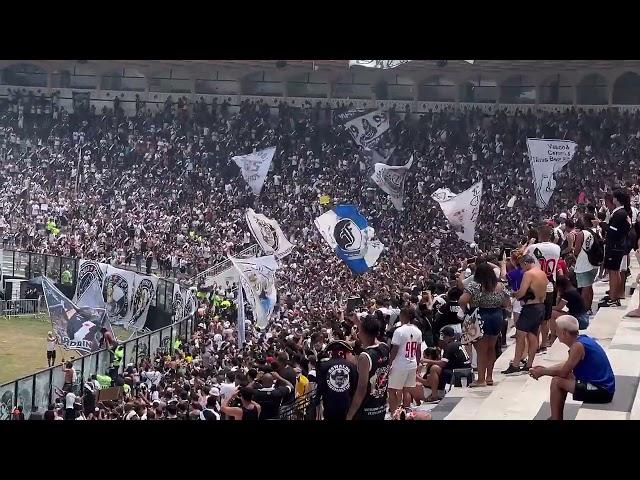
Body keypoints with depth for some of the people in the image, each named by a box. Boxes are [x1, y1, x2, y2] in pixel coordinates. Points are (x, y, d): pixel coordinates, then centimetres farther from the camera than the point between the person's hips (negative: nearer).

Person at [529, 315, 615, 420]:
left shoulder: (578, 346, -19)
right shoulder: (582, 340, 10)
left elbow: (563, 372, -15)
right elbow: (567, 366, 21)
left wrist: (543, 372, 0)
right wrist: (545, 369, 16)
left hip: (601, 391, -10)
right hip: (602, 385, 10)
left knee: (556, 382, -9)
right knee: (562, 378, 21)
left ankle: (556, 418, 3)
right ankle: (557, 416, 27)